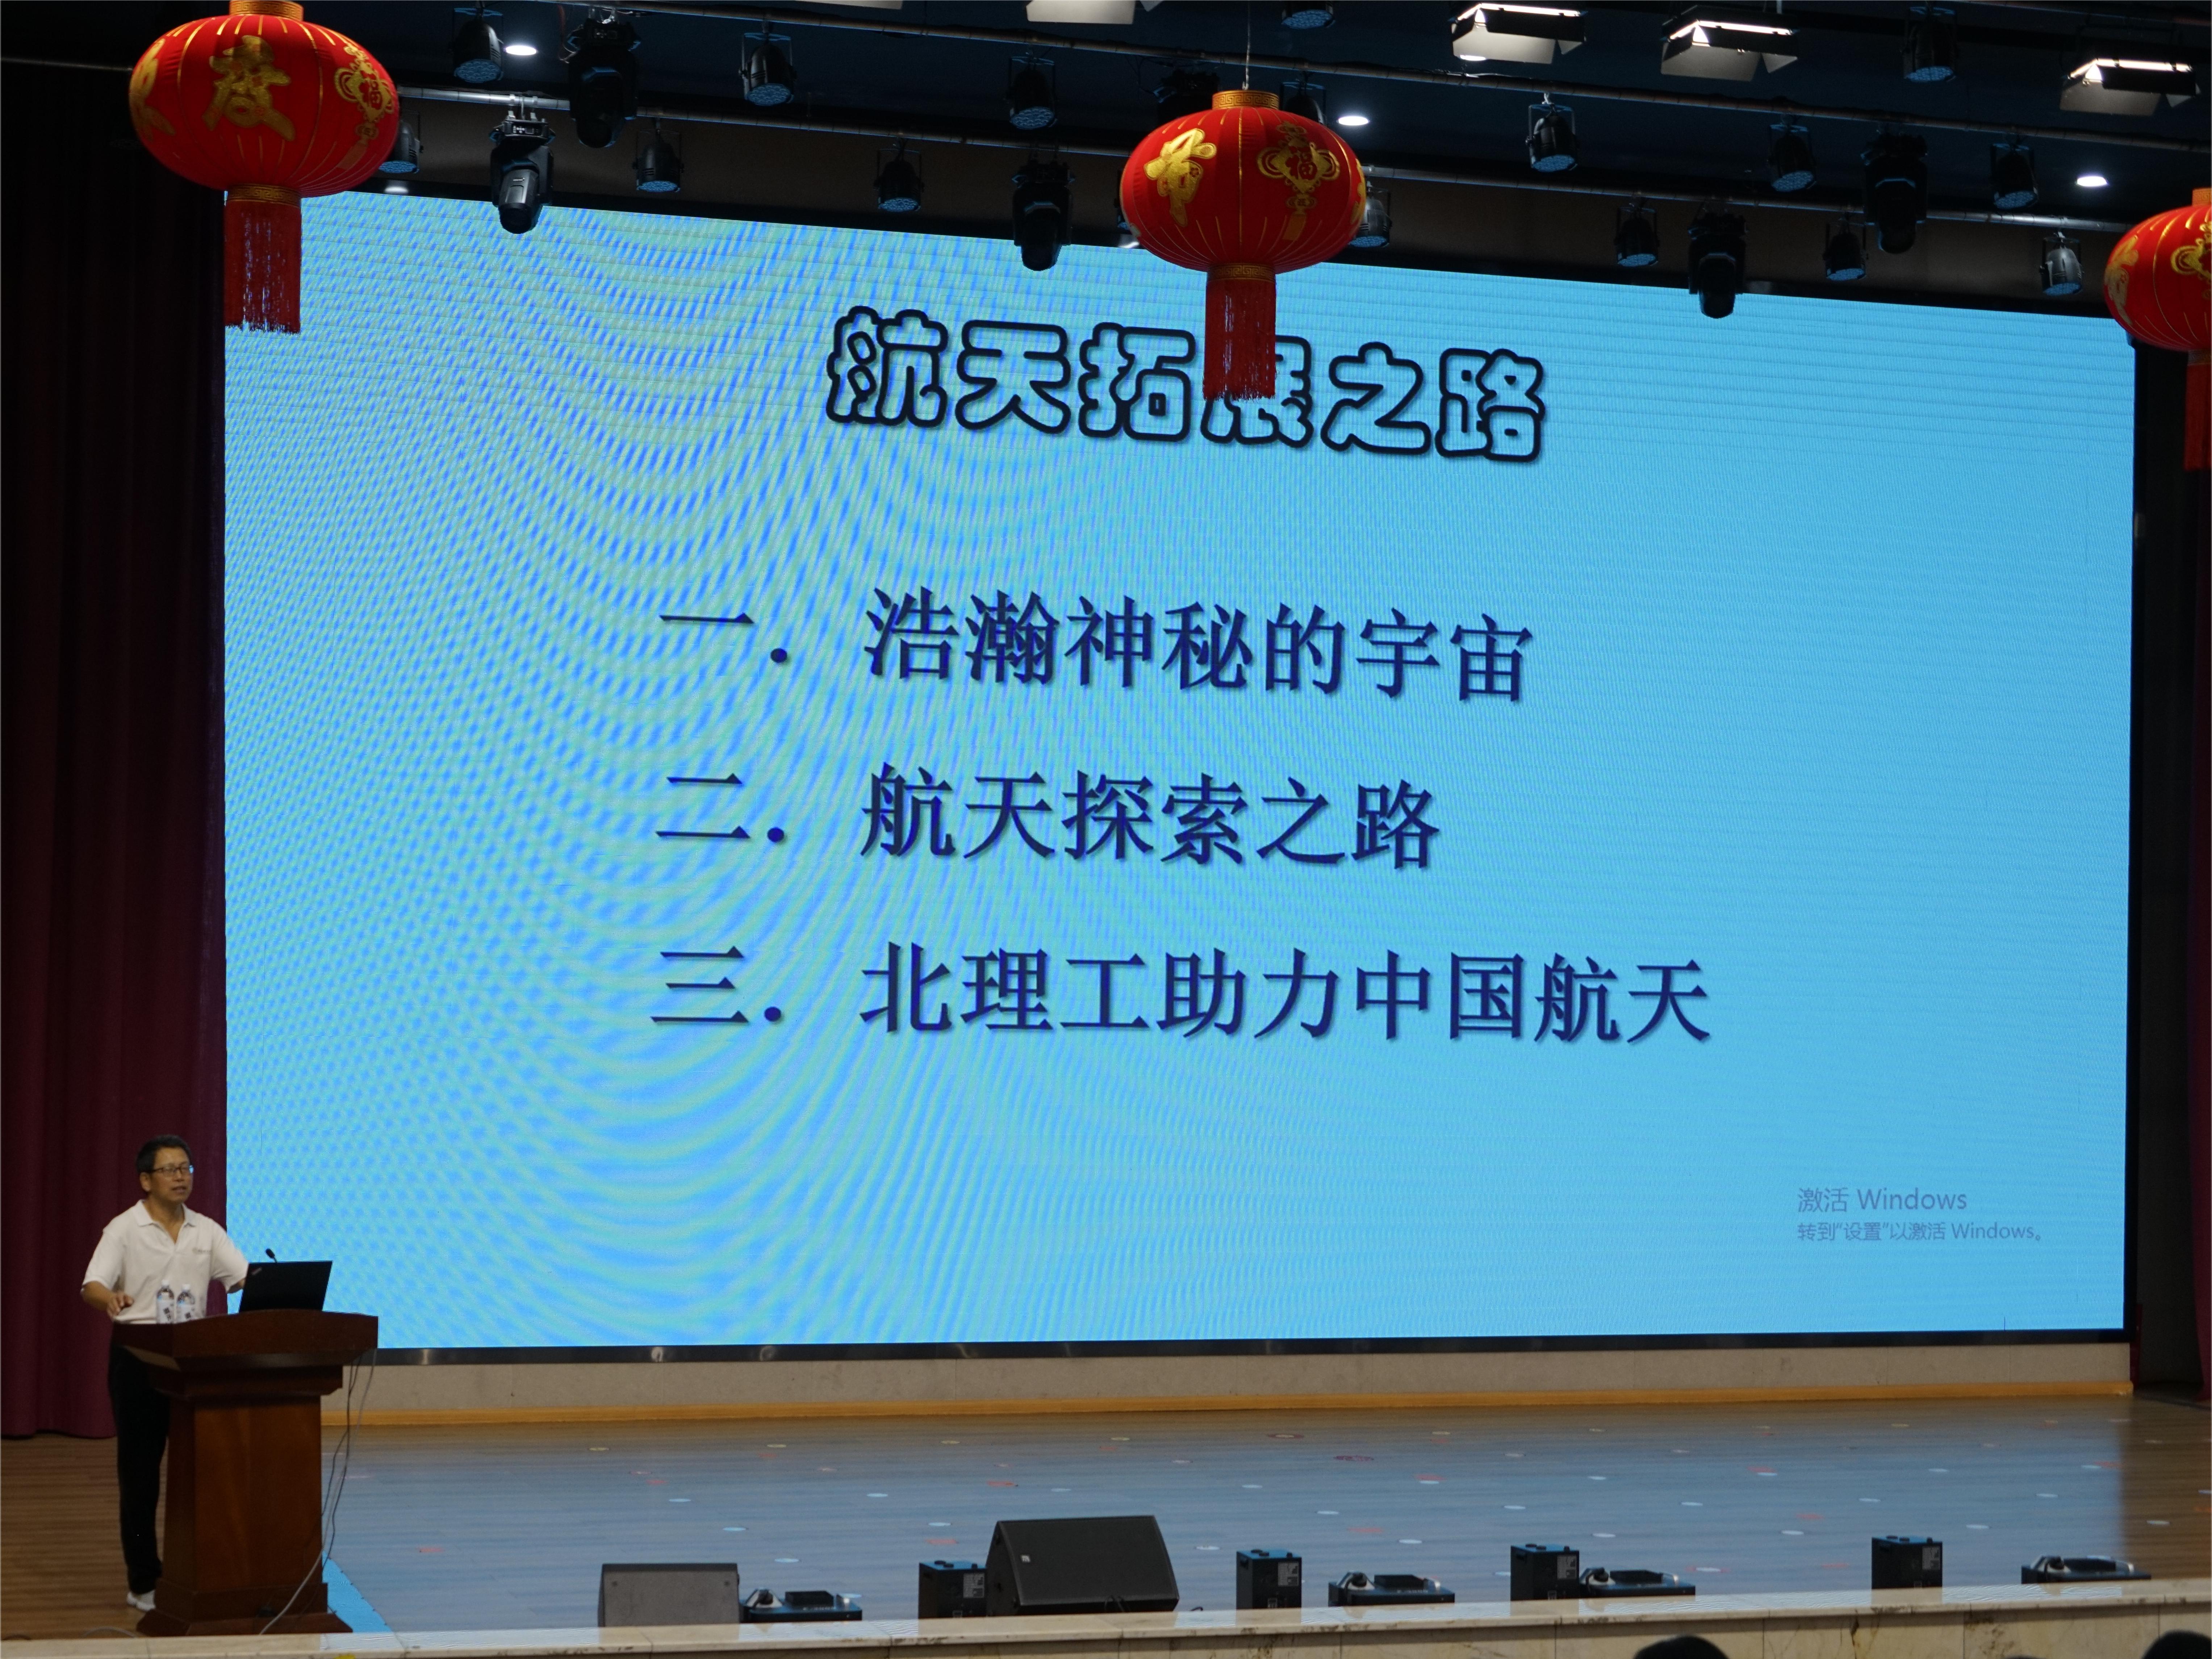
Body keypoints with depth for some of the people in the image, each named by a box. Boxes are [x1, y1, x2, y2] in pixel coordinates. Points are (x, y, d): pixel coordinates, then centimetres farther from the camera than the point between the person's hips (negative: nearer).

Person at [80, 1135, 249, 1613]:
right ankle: (144, 1582, 8)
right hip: (139, 1357, -4)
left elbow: (245, 1275, 0)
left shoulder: (206, 1231, 8)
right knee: (140, 1471, 1)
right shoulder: (124, 1230, -6)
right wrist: (110, 1299, -42)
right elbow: (92, 1285, -19)